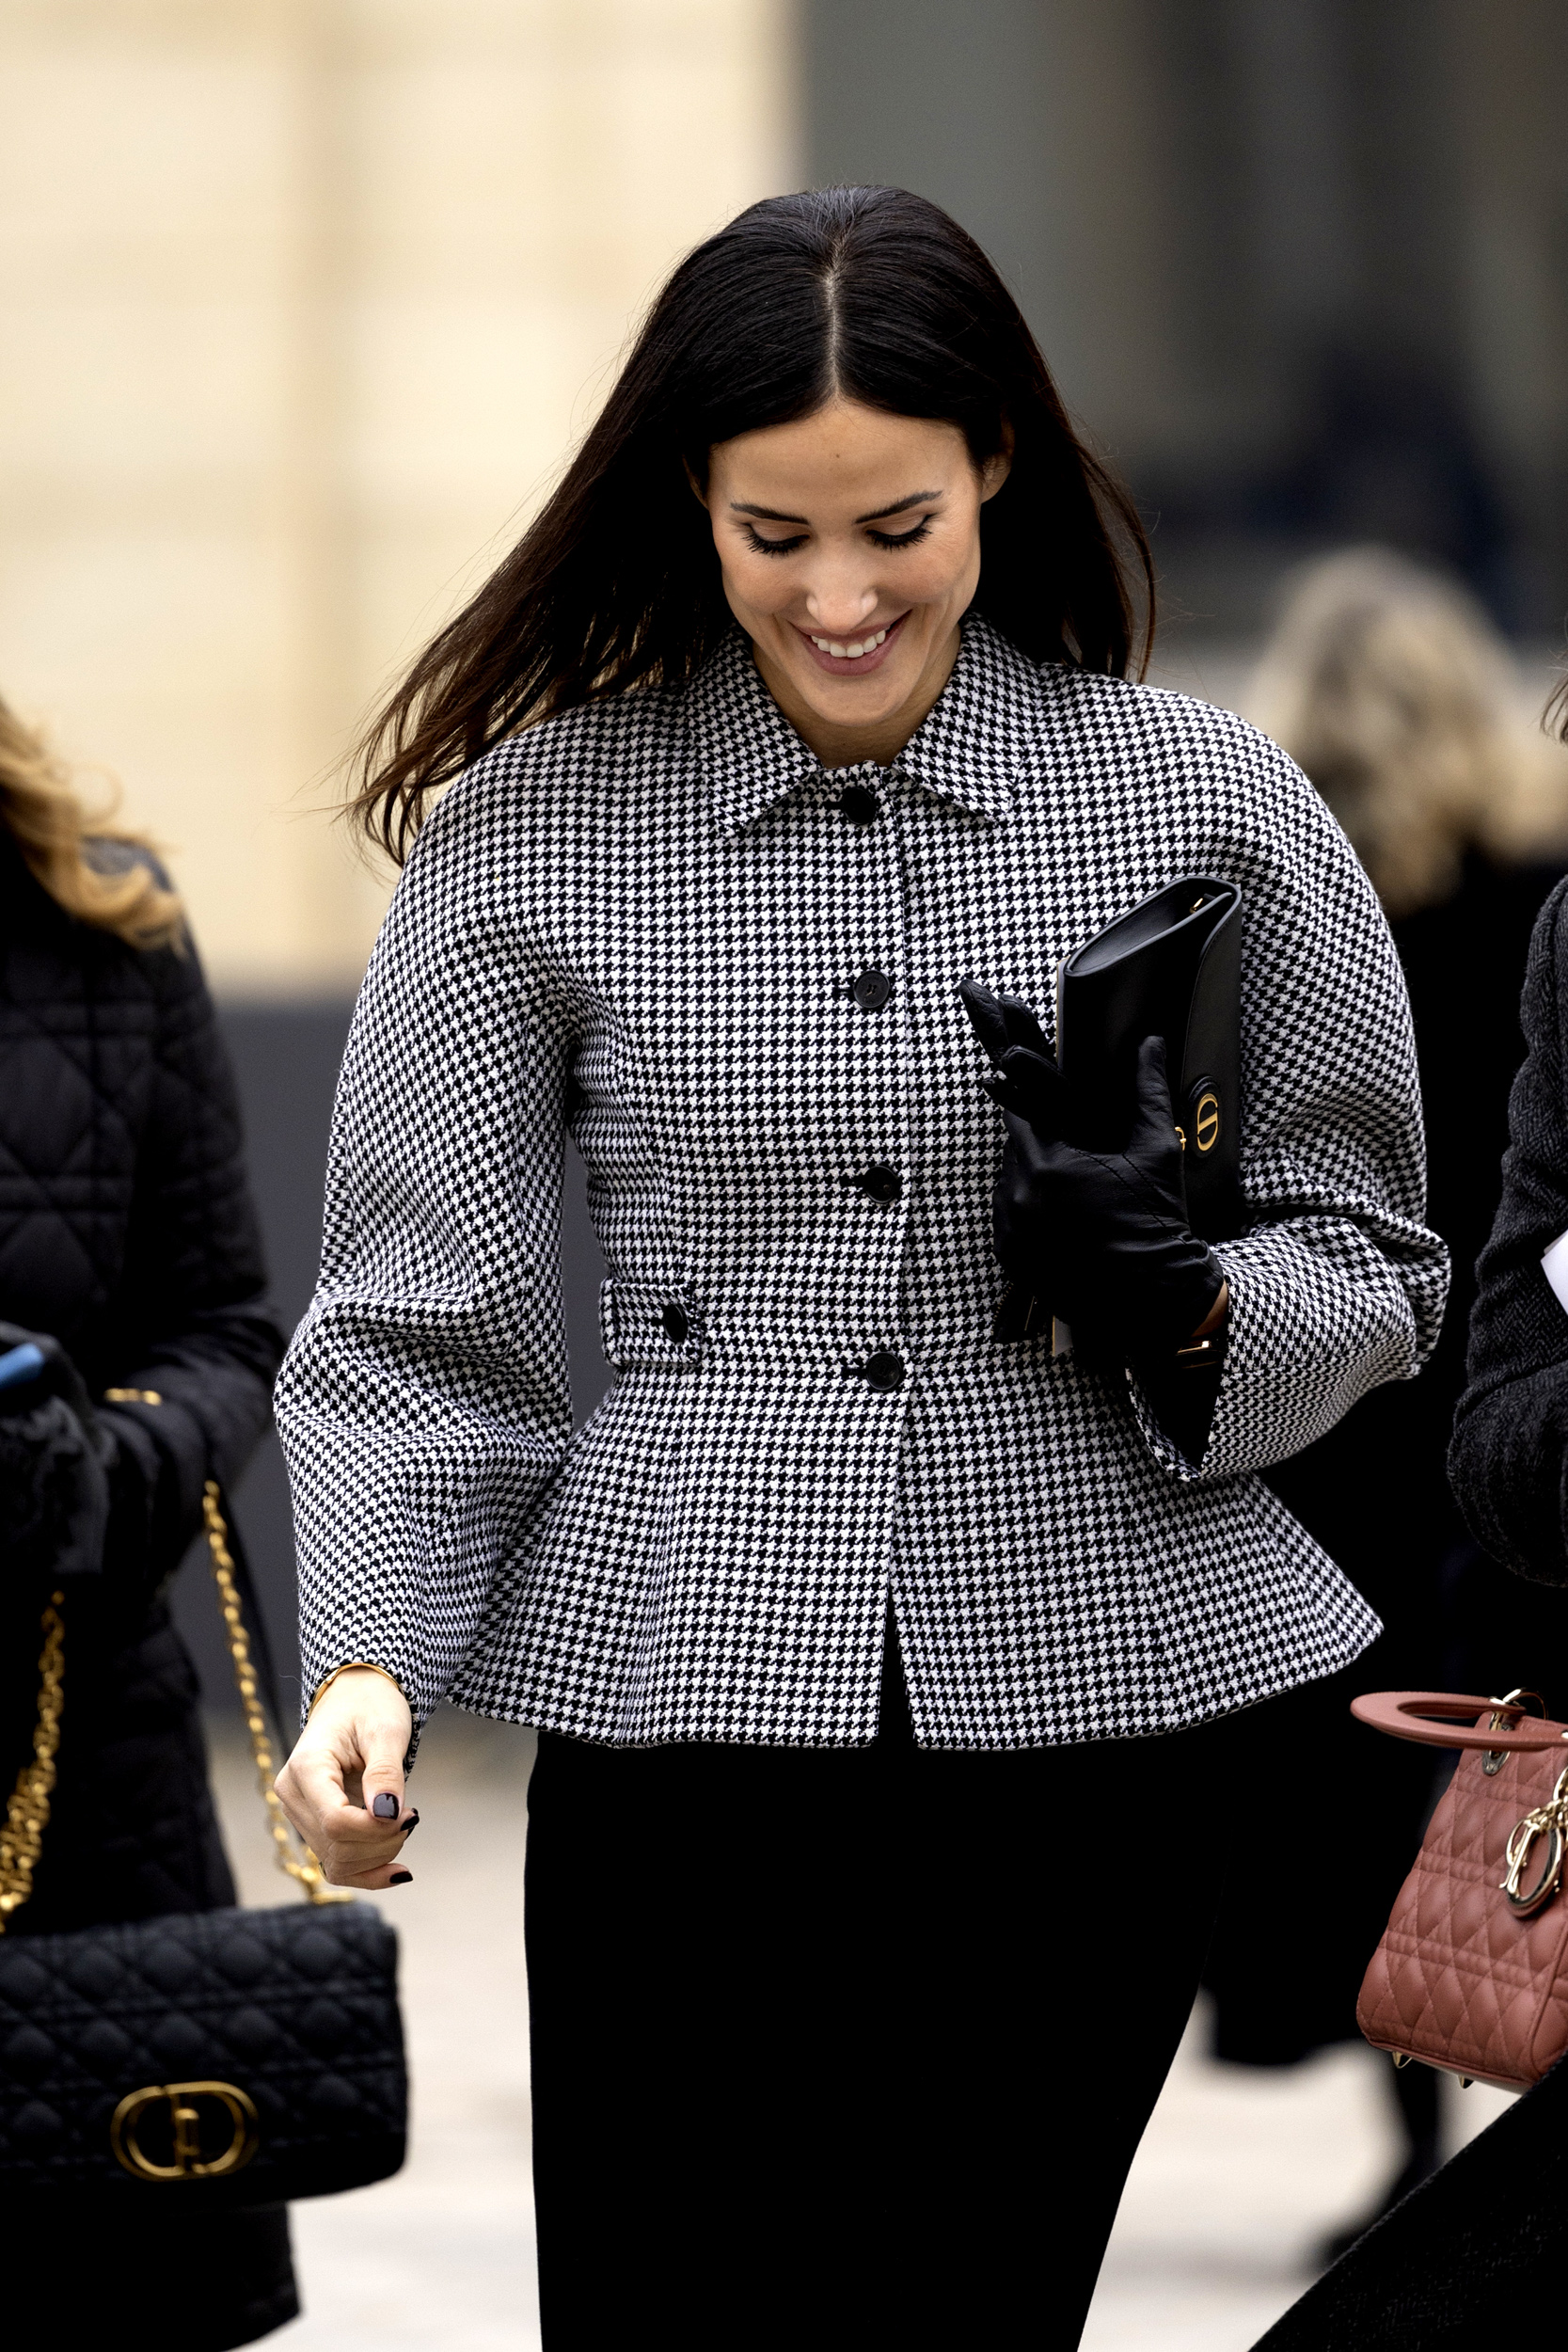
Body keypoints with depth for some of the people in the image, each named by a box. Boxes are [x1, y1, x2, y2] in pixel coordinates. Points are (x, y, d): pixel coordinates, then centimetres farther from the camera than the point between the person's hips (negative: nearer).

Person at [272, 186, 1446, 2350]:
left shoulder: (1211, 805, 4)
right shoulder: (534, 829, 3)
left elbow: (1376, 1266, 11)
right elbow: (420, 1323, 4)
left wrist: (1187, 1304, -11)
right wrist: (371, 1660, -11)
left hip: (1097, 1706, 1)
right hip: (691, 1716, -1)